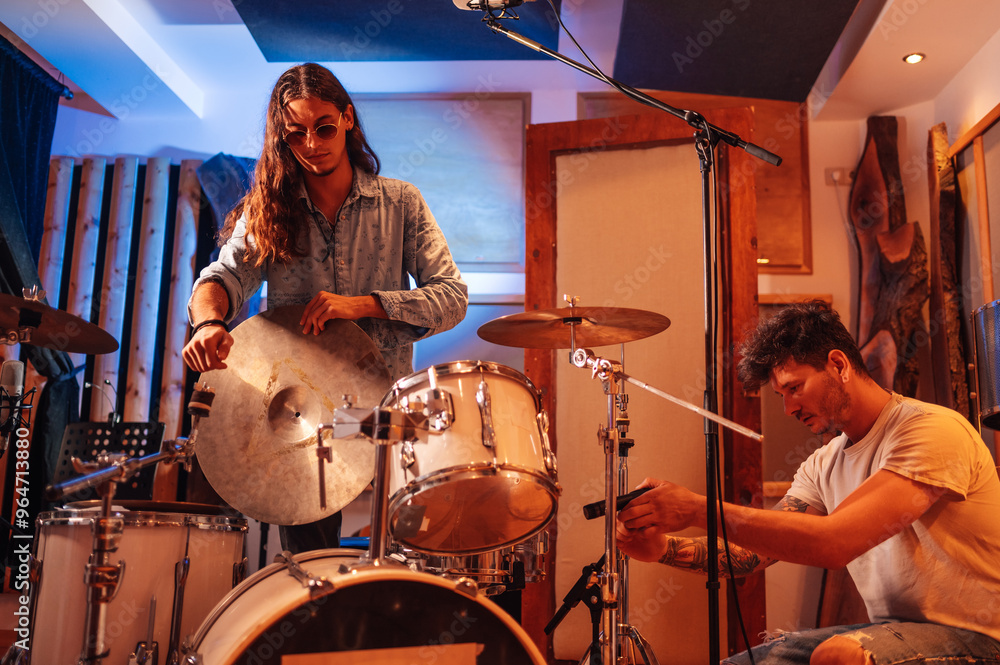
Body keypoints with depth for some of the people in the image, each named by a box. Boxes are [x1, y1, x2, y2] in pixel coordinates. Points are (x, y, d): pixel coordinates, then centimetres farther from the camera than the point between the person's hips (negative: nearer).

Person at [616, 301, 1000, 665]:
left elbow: (835, 543, -31)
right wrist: (665, 548, -19)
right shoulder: (824, 465, 6)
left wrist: (698, 510, -32)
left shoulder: (934, 431, -19)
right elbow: (756, 551, -1)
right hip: (890, 628, 7)